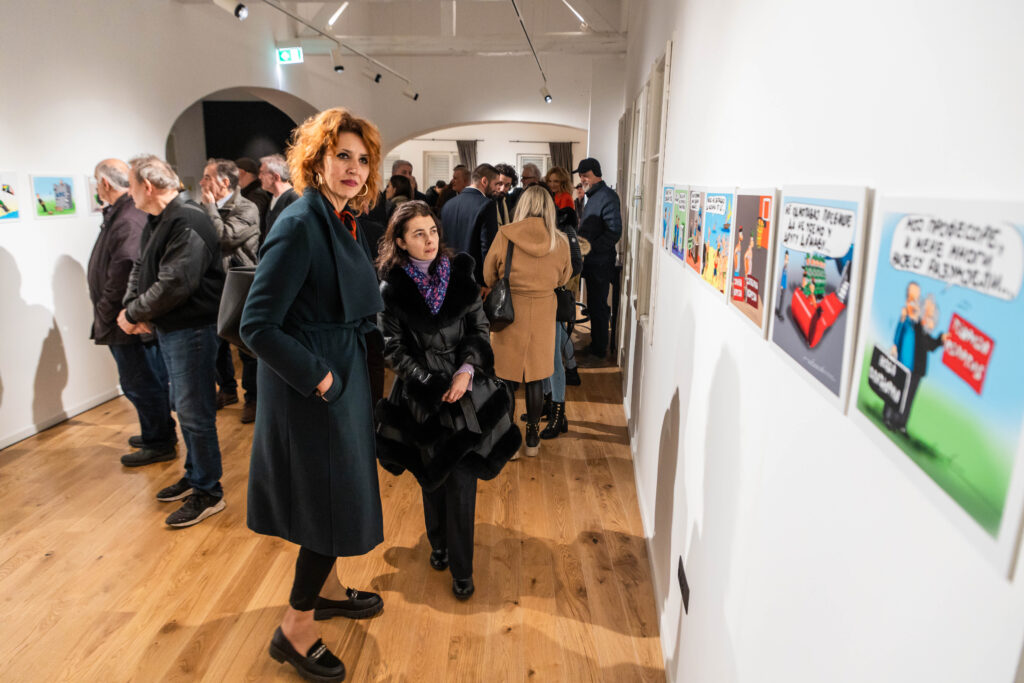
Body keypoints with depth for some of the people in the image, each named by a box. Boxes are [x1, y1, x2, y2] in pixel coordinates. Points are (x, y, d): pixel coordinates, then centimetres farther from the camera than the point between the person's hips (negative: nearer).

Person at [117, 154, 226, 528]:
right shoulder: (156, 223, 13)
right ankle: (194, 475, 34)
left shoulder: (188, 223, -19)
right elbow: (140, 270, 13)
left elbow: (174, 284, -25)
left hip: (191, 329, -10)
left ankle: (208, 492, 11)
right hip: (167, 329, 10)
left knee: (194, 412, -2)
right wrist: (130, 308, -5)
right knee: (185, 407, 19)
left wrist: (134, 313, -13)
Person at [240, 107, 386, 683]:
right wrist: (318, 377, -20)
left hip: (344, 379, 9)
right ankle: (295, 630, 24)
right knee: (334, 502, 3)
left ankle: (321, 592, 44)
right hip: (311, 391, -9)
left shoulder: (344, 221, 7)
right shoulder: (300, 225, -20)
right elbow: (257, 325, -23)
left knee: (338, 497, 21)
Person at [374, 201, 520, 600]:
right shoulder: (391, 289, -5)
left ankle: (460, 569, 16)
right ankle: (438, 544, 40)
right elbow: (393, 349, -6)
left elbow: (479, 328, 1)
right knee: (432, 477, 15)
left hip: (465, 391, 1)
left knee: (462, 483, 0)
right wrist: (434, 385, -15)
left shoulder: (459, 275, 0)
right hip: (423, 399, -1)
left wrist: (466, 370, -15)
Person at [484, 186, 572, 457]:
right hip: (542, 314, 2)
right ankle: (532, 437, 25)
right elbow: (564, 278, 10)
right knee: (535, 378, 13)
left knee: (507, 377, 9)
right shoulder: (559, 242, -5)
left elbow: (488, 276, 1)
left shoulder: (505, 235, -10)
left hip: (509, 311, -2)